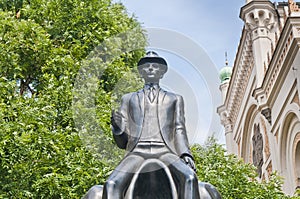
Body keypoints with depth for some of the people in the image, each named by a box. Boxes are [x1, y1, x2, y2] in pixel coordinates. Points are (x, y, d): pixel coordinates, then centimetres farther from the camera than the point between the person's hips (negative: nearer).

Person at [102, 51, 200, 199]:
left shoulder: (175, 99, 28)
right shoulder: (128, 99, 27)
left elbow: (179, 130, 16)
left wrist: (185, 154, -5)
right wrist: (117, 127, -3)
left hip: (165, 152, 0)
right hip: (137, 152, 0)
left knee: (189, 177, -33)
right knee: (111, 184, -31)